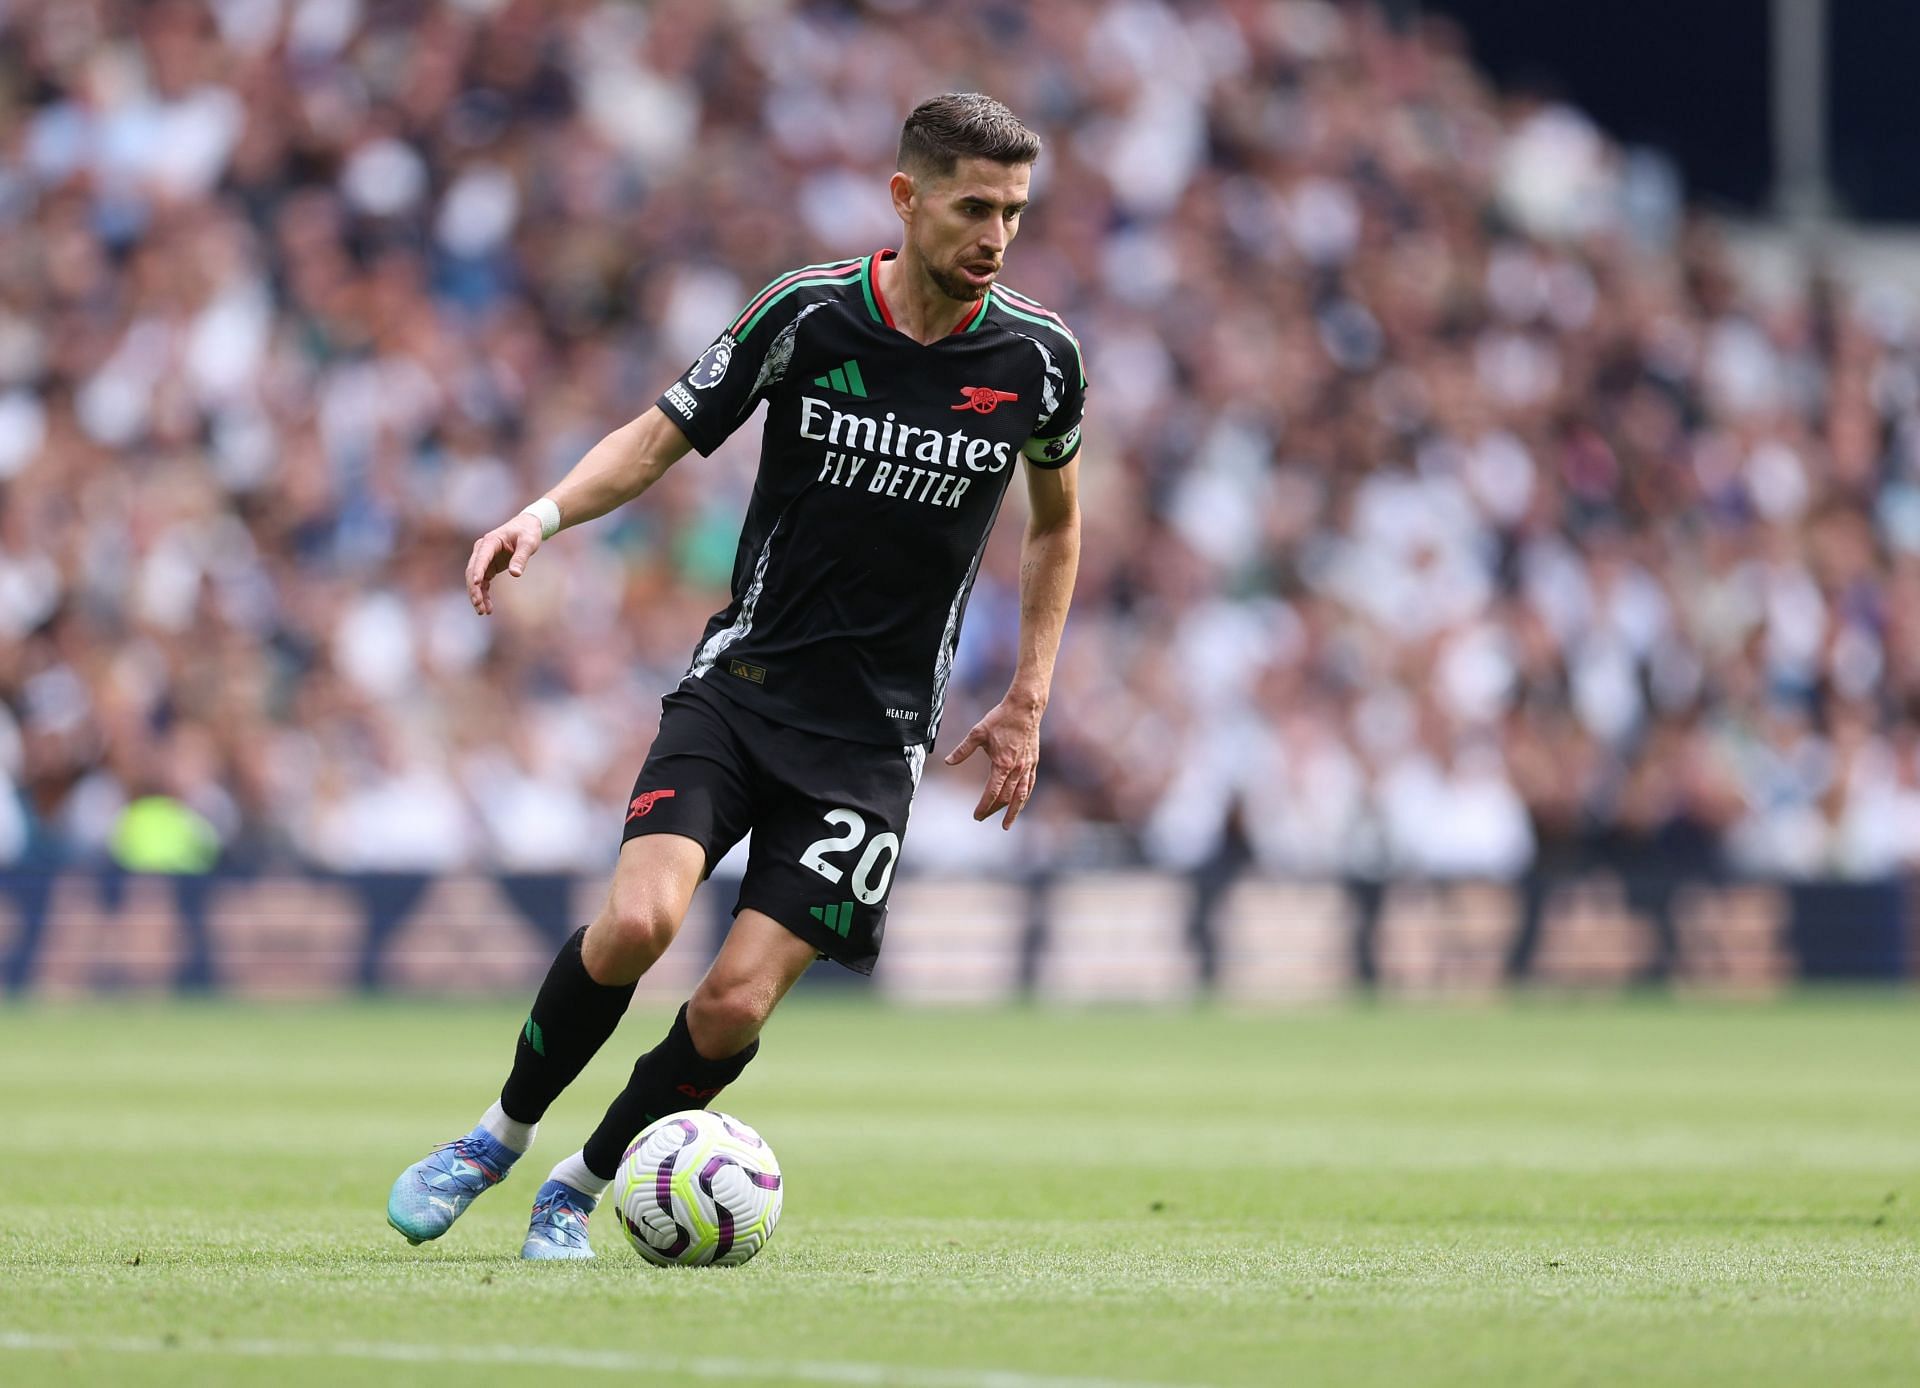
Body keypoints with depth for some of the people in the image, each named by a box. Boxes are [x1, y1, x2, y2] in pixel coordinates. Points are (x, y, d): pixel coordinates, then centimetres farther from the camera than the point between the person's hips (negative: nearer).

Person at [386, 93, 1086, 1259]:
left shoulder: (1038, 358, -2)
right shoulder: (808, 313, -7)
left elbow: (1056, 523, 17)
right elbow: (662, 436, 4)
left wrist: (1027, 705, 13)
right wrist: (544, 516, -14)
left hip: (875, 735, 1)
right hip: (743, 681, -1)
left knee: (735, 1005, -12)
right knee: (638, 920, -23)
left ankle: (581, 1188, 14)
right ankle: (501, 1138, 3)